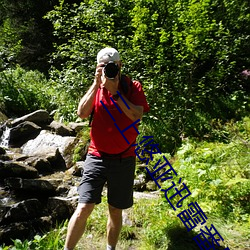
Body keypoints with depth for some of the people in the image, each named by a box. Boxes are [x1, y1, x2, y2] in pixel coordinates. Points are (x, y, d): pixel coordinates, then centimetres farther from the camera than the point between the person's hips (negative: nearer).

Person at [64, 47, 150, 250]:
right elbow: (82, 113, -10)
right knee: (83, 209, -9)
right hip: (97, 157, 1)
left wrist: (115, 91, -18)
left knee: (116, 211, 13)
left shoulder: (133, 87, 0)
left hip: (123, 159, 0)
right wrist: (97, 83, -13)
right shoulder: (96, 88, 6)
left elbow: (137, 115, -16)